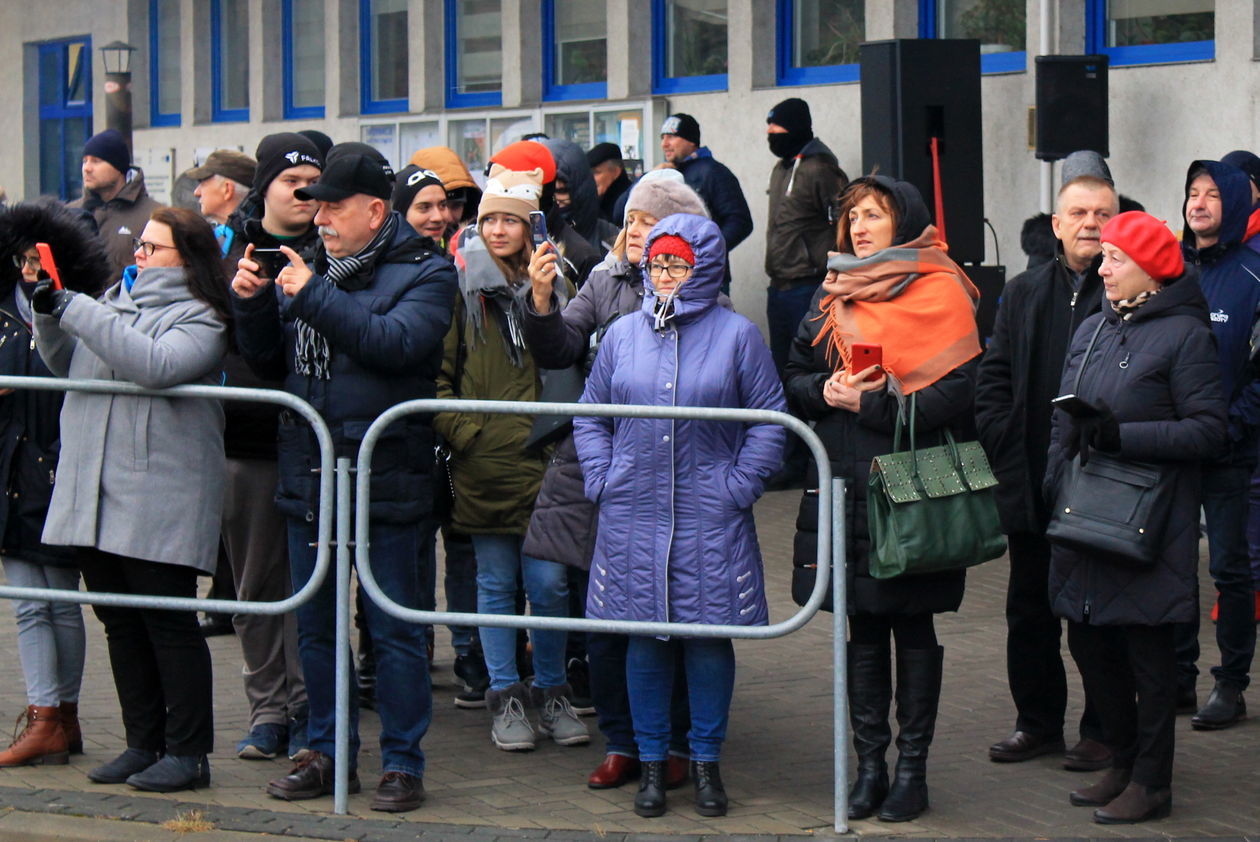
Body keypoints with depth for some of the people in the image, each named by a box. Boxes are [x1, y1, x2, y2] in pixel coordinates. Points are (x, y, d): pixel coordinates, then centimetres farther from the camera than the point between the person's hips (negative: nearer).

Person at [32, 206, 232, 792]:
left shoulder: (200, 318, -5)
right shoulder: (114, 299, 17)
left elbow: (156, 365, -23)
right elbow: (65, 364, 23)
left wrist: (76, 310, -21)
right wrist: (49, 313, 4)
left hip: (159, 498, -7)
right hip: (93, 495, 7)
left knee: (169, 623, -2)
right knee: (120, 622, 12)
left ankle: (187, 753, 5)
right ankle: (142, 744, 21)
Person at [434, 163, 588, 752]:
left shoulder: (556, 283, 7)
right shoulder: (463, 288, 5)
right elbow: (436, 374, 5)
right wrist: (460, 431, -4)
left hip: (543, 460, 0)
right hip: (481, 462, 0)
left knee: (548, 583, -1)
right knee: (496, 583, 6)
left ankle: (551, 692, 16)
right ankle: (505, 696, 17)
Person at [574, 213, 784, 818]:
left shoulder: (736, 334, 1)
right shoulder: (622, 335, 9)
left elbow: (770, 418, 1)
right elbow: (590, 416, 16)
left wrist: (740, 484, -6)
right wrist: (601, 479, 3)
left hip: (710, 518, -2)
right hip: (634, 516, 2)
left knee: (709, 636, 3)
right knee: (643, 638, 5)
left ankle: (706, 761, 15)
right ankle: (651, 761, 16)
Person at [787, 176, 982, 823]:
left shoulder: (940, 294, -4)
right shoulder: (833, 296, 13)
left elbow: (957, 392, -13)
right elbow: (795, 378, 14)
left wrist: (870, 401, -17)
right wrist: (827, 391, -7)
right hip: (844, 485, 5)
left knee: (912, 628, 3)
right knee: (863, 629, 8)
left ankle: (912, 769, 10)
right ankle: (870, 764, 15)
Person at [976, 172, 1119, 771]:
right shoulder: (1024, 293, 11)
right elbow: (992, 378, 12)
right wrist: (1006, 449, 0)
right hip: (1033, 486, 5)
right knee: (1029, 608, 13)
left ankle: (1104, 731, 15)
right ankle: (1038, 722, 26)